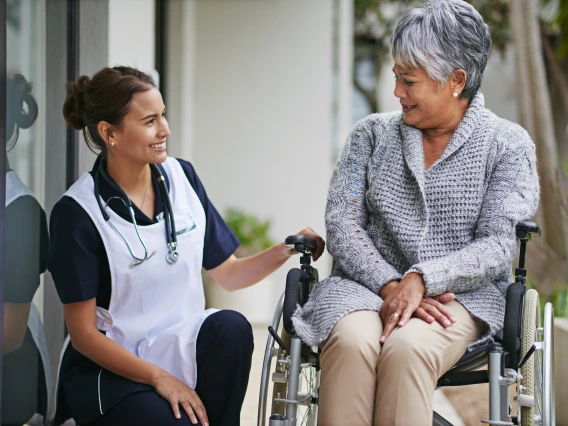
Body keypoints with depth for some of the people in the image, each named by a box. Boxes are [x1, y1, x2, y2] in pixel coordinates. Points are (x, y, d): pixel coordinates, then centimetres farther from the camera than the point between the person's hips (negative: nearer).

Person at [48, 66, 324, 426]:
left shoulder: (182, 177, 4)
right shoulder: (77, 212, -12)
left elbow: (228, 274, 10)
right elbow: (84, 334, -10)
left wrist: (285, 251, -7)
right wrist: (160, 378, -17)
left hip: (183, 348, 5)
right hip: (113, 369, -5)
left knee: (231, 328, -28)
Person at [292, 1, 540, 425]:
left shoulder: (508, 146, 5)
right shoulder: (373, 133, 14)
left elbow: (498, 247, -6)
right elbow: (342, 224, 4)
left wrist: (421, 280, -22)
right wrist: (390, 286, -14)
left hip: (461, 294, -2)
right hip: (368, 285, 2)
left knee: (406, 349, -37)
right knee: (351, 343, -34)